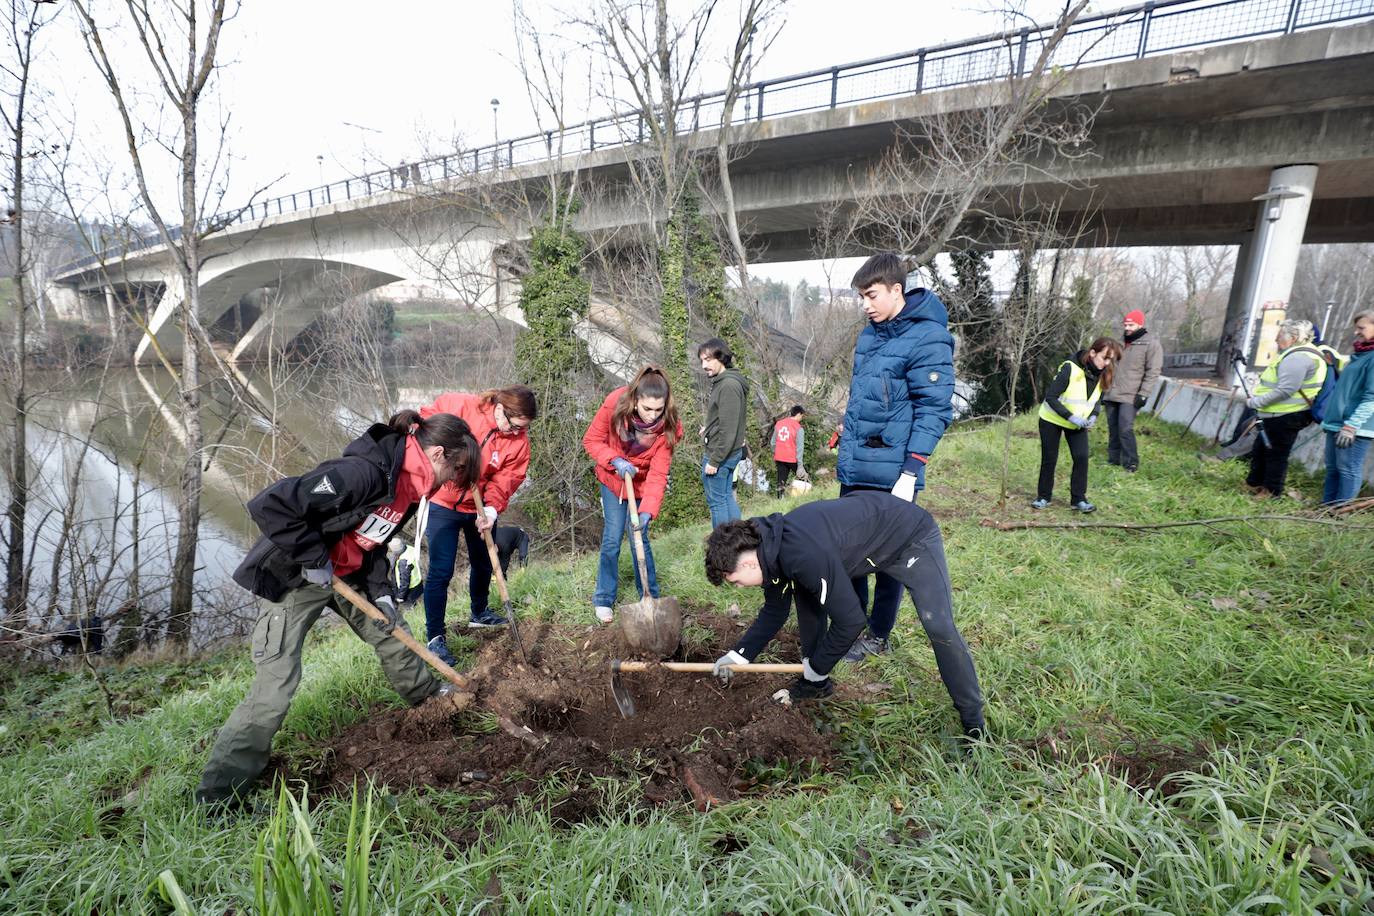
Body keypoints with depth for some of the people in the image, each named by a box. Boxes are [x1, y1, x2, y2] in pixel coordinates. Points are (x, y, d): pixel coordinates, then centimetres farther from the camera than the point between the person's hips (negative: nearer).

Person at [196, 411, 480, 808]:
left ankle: (426, 694, 45)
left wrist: (380, 592, 1)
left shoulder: (407, 483, -4)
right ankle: (217, 797, 5)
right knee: (277, 682, -10)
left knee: (390, 628, 20)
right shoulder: (365, 472, -35)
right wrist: (313, 560, -28)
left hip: (346, 573, 9)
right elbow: (270, 505, -37)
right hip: (293, 577, -9)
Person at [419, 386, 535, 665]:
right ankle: (435, 636, 7)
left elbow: (507, 479, -14)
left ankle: (478, 613, 46)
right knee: (440, 571, -7)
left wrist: (492, 508, -30)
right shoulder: (460, 406, -22)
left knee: (484, 563, 20)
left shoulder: (519, 440, -11)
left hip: (480, 508, 5)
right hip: (443, 503, -4)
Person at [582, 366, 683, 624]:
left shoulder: (669, 426, -27)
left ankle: (650, 597, 18)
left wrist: (648, 511, -38)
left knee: (640, 538, 0)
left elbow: (658, 474, -27)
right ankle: (603, 599, 13)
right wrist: (615, 460, -31)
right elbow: (591, 440, -15)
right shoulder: (614, 405, -28)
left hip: (642, 483, 0)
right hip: (612, 479, 0)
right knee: (612, 538, -2)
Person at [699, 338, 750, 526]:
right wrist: (709, 428, 5)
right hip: (729, 454, 10)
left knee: (716, 501, 0)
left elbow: (729, 429, -22)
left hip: (720, 454, -10)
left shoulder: (729, 385, -19)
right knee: (727, 497, 16)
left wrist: (714, 460, -20)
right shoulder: (722, 382, 11)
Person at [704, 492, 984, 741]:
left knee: (940, 628, -17)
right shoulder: (771, 547, -10)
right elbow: (774, 611, 6)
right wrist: (739, 654, 0)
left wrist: (817, 666, -14)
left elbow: (850, 620, -29)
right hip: (863, 532, 9)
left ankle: (974, 724, 1)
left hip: (912, 536, -8)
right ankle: (816, 683, 16)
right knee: (806, 593, 3)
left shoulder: (804, 555, -39)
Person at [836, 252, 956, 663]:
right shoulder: (870, 334, 12)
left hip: (892, 473, -7)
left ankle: (878, 637, 23)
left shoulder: (927, 338, -13)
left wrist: (912, 470, -20)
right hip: (854, 469, 8)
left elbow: (934, 410, -16)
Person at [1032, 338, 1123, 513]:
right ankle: (1043, 496, 18)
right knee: (1049, 458, 2)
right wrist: (1070, 416, -31)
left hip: (1078, 423, 5)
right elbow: (1050, 396, -27)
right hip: (1052, 419, -5)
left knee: (1082, 457, -7)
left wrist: (1093, 416, -12)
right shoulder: (1070, 369, -27)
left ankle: (1078, 499, 3)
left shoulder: (1102, 375, -8)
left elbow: (1097, 399, 8)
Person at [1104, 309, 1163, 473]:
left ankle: (1131, 463, -4)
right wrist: (1104, 388, 20)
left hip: (1130, 397, -6)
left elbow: (1153, 372, -8)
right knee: (1113, 428, 9)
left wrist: (1143, 394, -15)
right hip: (1112, 395, 6)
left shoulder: (1151, 344, -3)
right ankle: (1114, 459, 19)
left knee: (1125, 429, -13)